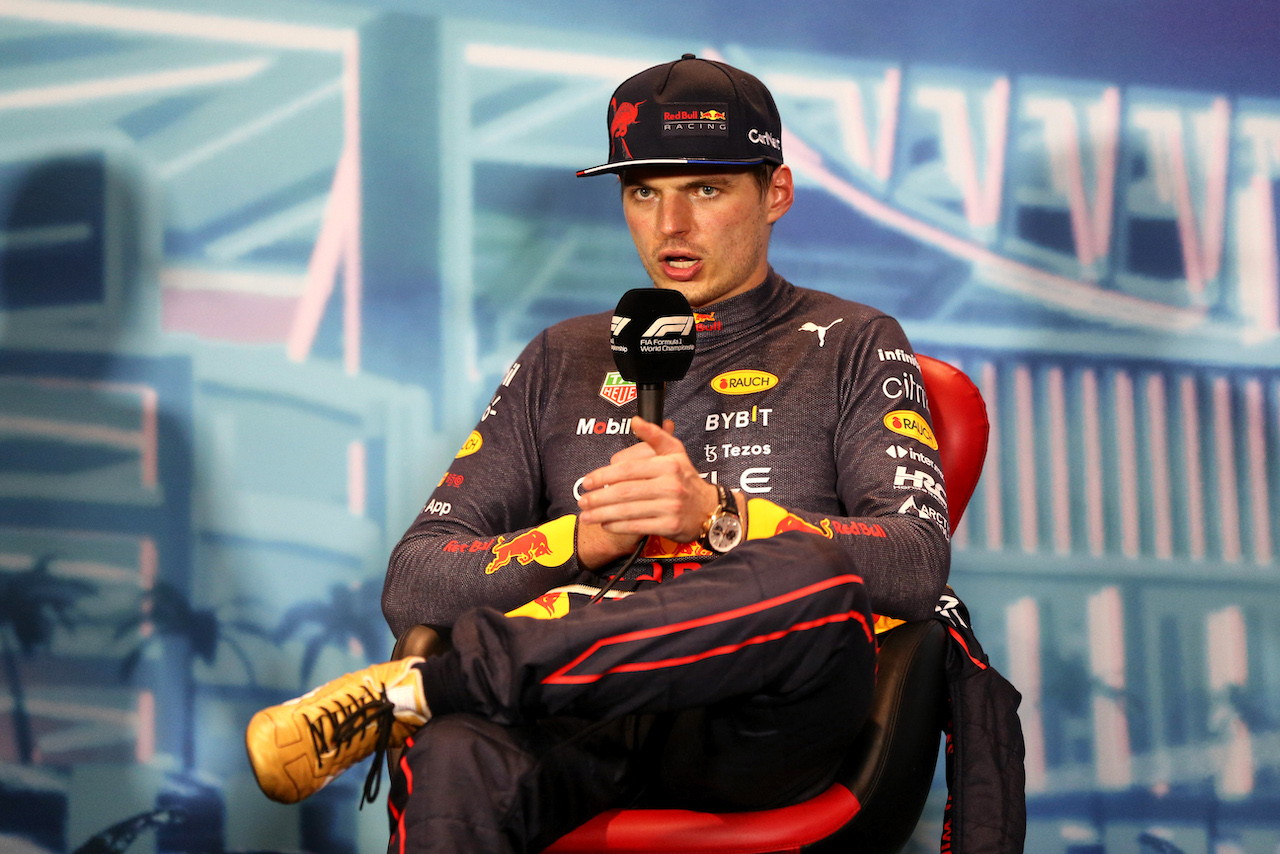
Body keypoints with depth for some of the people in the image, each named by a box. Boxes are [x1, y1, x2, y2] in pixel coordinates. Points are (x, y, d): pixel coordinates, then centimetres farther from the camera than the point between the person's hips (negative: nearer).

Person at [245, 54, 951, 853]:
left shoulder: (852, 345, 18)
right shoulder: (565, 360, 25)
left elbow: (918, 563, -1)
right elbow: (411, 586, 16)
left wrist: (718, 516, -15)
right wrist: (583, 540, -3)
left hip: (760, 727, 0)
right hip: (585, 724, 0)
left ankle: (415, 688, -32)